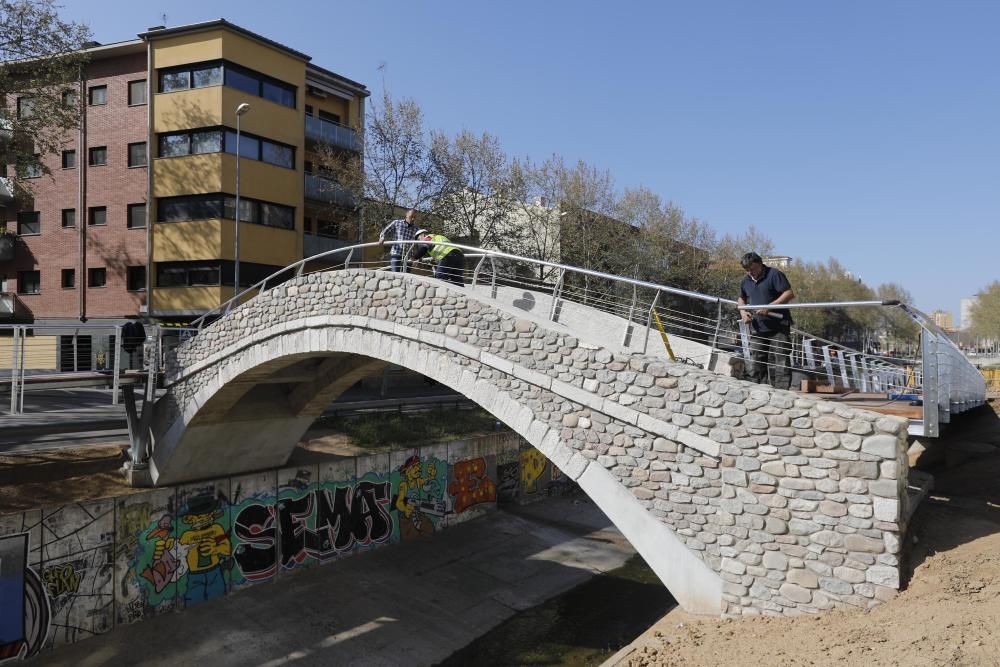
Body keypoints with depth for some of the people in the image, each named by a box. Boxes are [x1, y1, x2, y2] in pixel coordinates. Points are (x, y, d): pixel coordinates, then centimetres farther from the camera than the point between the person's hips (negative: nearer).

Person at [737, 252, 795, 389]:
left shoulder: (774, 274, -8)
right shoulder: (745, 281, 11)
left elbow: (789, 294, -14)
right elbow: (741, 298, 28)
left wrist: (769, 307, -21)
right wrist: (743, 311, 7)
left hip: (778, 327, -6)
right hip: (757, 328, 6)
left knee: (780, 362, -6)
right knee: (756, 364, 8)